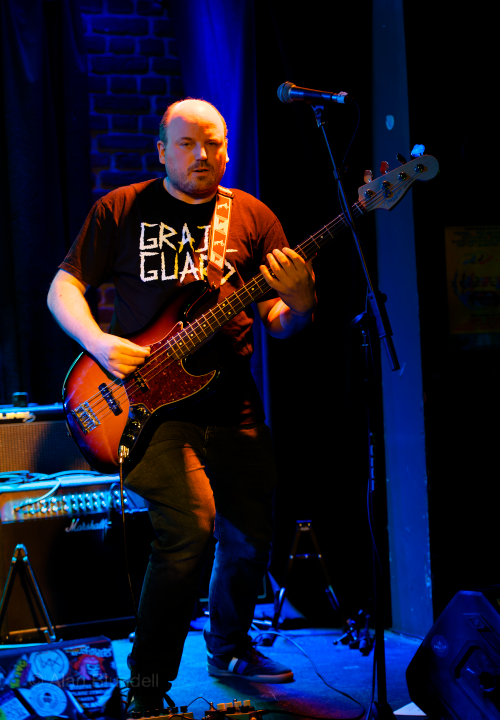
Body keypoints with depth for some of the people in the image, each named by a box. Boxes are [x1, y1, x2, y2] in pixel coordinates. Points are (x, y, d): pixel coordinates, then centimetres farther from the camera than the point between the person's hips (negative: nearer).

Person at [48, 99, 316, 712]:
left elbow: (280, 325, 8)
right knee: (190, 526, -21)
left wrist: (299, 306, -16)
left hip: (233, 405, 4)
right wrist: (98, 342, -13)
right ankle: (147, 687, -5)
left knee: (251, 537, 9)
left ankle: (227, 648, 38)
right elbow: (63, 287, 5)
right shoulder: (120, 210, 4)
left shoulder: (253, 217, 9)